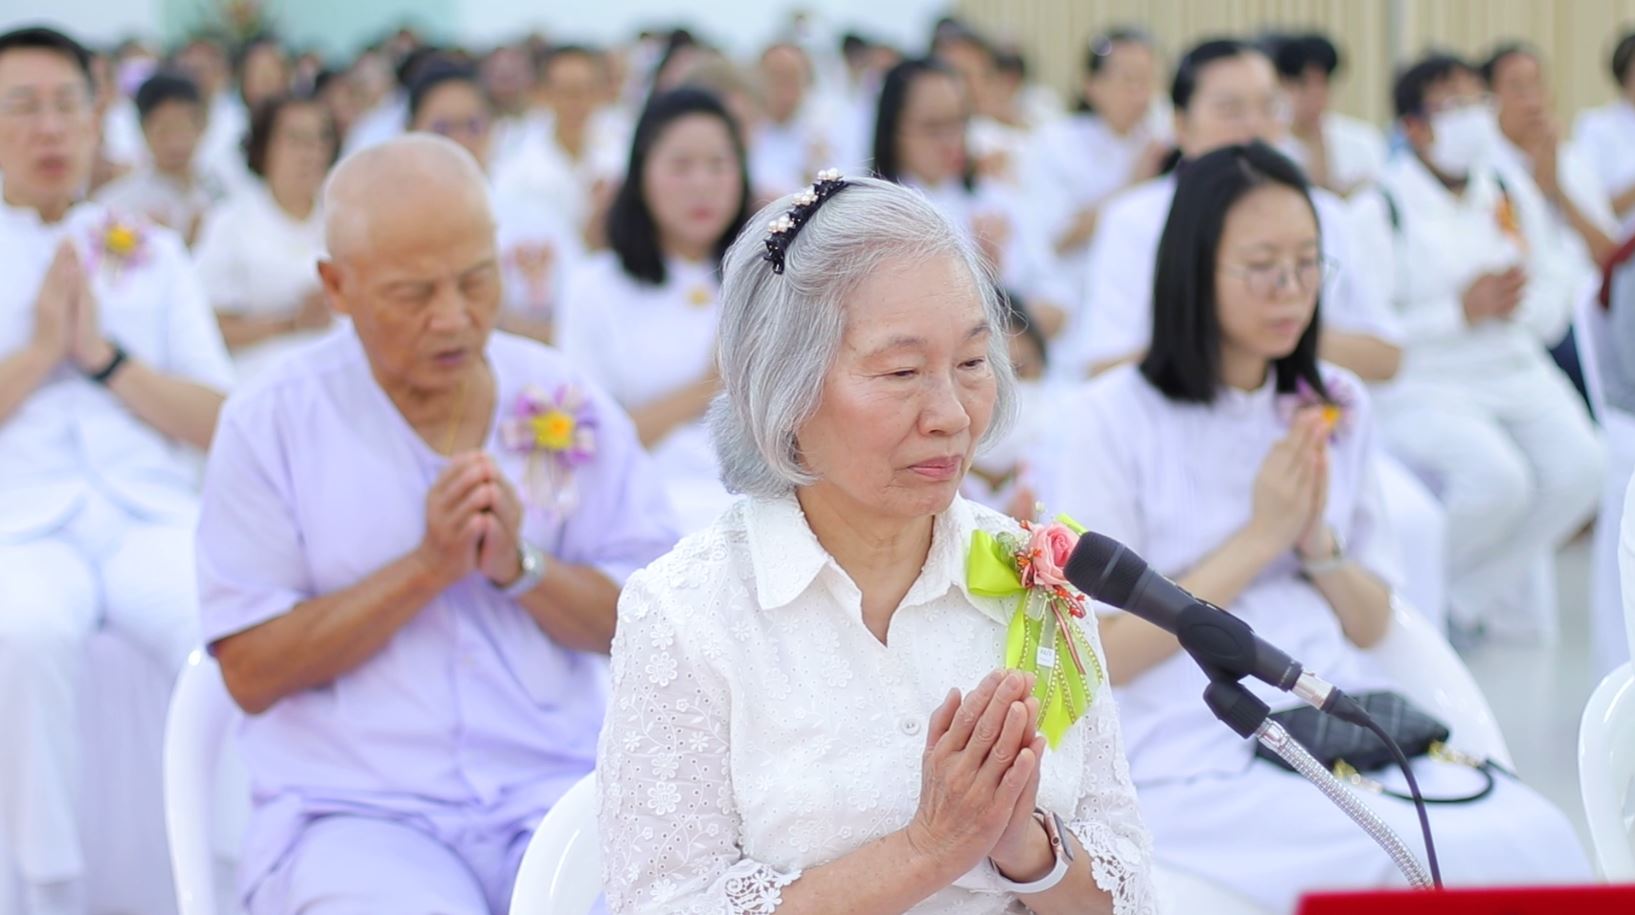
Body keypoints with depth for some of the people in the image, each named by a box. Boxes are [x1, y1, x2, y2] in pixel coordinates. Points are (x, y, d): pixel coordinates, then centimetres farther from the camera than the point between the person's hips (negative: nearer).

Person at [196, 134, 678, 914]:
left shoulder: (567, 404, 7)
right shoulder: (270, 423, 1)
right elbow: (250, 672, -4)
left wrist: (520, 566, -11)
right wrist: (426, 566, -12)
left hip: (553, 788, 3)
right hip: (353, 809, -2)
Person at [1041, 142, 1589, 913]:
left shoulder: (1339, 408, 15)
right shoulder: (1114, 420, -2)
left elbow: (1371, 624, 17)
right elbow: (1106, 654, -5)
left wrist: (1315, 536, -4)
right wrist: (1261, 536, -8)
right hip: (1196, 763, -5)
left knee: (1542, 839, -23)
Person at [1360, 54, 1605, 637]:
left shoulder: (1513, 194, 11)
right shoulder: (1383, 208, -9)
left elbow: (1557, 291, 14)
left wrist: (1523, 302, -9)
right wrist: (1463, 310, -18)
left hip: (1518, 376, 6)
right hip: (1422, 387, -6)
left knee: (1578, 464, -20)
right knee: (1496, 476, -31)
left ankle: (1479, 589, 4)